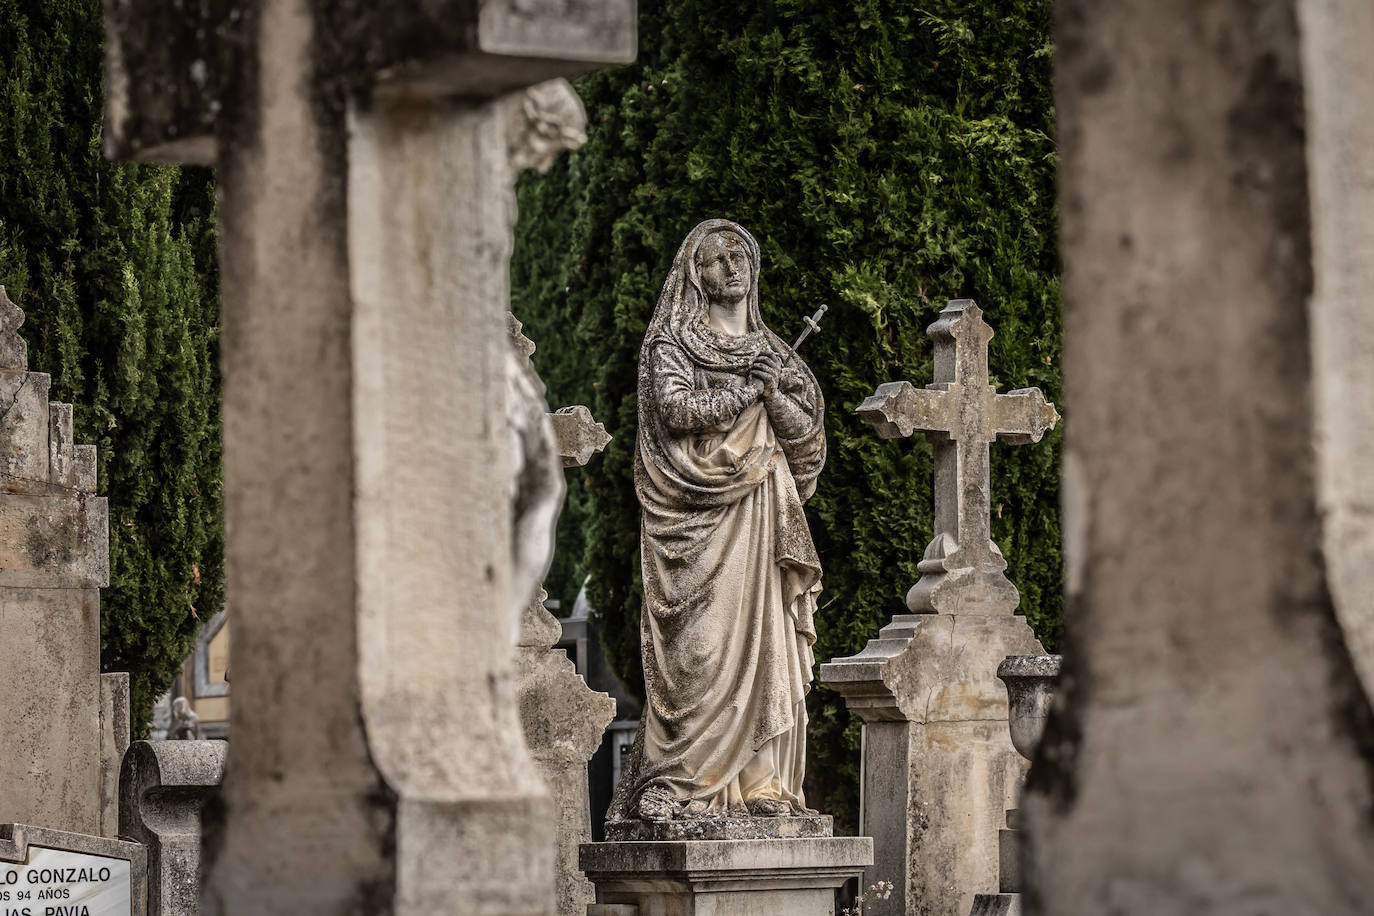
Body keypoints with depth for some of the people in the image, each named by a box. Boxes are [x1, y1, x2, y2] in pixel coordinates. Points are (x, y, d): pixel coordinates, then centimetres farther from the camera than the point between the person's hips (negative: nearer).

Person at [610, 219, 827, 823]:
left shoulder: (767, 349, 20)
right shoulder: (673, 343, 5)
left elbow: (804, 431, 10)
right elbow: (676, 409, -12)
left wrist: (773, 392, -8)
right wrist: (749, 390, -8)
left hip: (762, 516, 5)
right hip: (701, 513, -5)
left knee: (764, 644, -1)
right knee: (702, 645, -12)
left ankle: (759, 785, -1)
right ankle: (680, 788, -12)